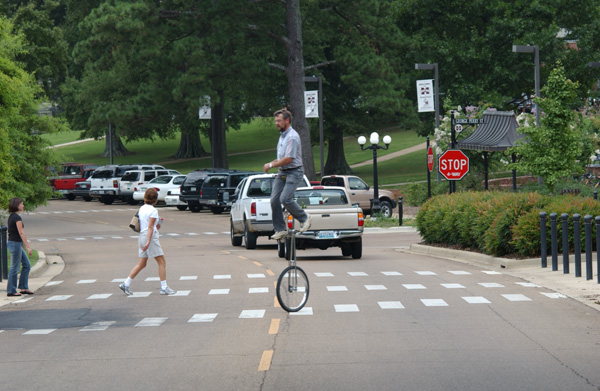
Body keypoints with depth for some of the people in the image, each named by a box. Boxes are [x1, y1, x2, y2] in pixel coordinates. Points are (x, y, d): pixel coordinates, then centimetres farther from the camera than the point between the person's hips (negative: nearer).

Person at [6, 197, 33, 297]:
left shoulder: (11, 216, 12)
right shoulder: (17, 217, -17)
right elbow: (21, 233, -20)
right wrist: (28, 247, -18)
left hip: (11, 243, 10)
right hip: (16, 244, -10)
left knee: (27, 265, 13)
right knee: (15, 268, -1)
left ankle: (23, 288, 15)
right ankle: (11, 291, 5)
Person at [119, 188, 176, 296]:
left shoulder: (142, 208, 10)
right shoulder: (153, 210, -13)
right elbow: (150, 227, -18)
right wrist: (148, 242, -21)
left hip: (141, 237, 8)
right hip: (151, 237, -8)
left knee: (141, 264, 12)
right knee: (162, 262, 0)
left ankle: (126, 284, 8)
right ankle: (164, 288, -1)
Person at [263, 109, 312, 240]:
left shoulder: (292, 137, -16)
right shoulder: (282, 135, 16)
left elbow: (288, 159, -21)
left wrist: (271, 165, -14)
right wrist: (271, 163, 10)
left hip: (294, 172, -9)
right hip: (282, 172, 9)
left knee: (285, 198, -21)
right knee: (274, 200, -2)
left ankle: (304, 218, 1)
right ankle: (280, 229, 5)